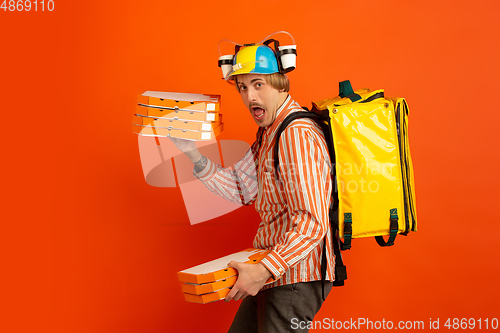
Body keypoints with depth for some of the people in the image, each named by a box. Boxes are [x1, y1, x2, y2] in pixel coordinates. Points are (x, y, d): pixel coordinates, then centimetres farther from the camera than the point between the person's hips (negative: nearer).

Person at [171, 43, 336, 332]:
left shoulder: (297, 135, -22)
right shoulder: (269, 131, 10)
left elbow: (312, 223, -28)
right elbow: (241, 188, 10)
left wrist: (264, 270, -32)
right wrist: (192, 153, 1)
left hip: (296, 277, -10)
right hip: (274, 275, 10)